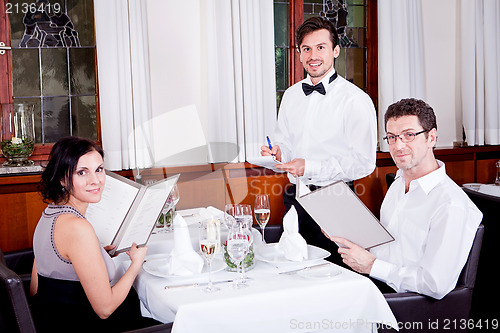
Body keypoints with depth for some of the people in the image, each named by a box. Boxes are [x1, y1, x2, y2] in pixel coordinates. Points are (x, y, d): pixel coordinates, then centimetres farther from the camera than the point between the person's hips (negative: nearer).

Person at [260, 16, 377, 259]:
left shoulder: (356, 100, -10)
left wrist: (310, 167, -20)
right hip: (294, 198, 5)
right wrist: (277, 153, -4)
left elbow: (364, 163, -15)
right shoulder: (291, 95, 9)